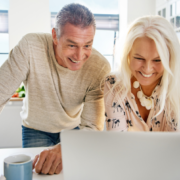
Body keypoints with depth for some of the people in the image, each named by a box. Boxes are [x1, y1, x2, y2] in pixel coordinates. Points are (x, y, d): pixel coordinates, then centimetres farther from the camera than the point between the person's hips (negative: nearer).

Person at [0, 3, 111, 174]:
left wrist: (62, 150, -47)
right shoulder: (30, 47, -29)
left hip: (73, 128, 1)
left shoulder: (101, 68, -27)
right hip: (35, 129, 0)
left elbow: (92, 127, -26)